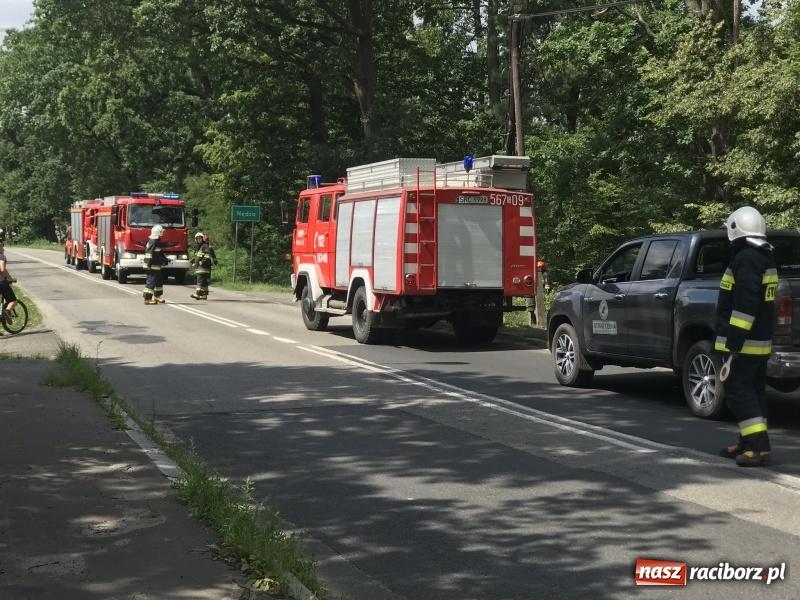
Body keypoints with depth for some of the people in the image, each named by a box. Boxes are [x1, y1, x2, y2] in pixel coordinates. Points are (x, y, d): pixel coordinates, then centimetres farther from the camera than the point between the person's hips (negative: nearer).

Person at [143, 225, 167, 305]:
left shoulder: (156, 241, 15)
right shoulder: (154, 242, -17)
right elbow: (149, 253, -22)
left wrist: (164, 259, 20)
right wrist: (148, 265, -24)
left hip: (156, 266, 11)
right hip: (152, 266, -11)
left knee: (159, 280, 18)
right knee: (151, 281, -9)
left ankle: (157, 296, 28)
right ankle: (147, 299, -7)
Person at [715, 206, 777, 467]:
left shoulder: (746, 258, -17)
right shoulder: (764, 258, 16)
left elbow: (745, 305, -25)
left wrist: (734, 341, -24)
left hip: (745, 342, -10)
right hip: (760, 340, 10)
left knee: (739, 391, -9)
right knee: (753, 391, 13)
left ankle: (759, 446, -14)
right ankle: (750, 443, 18)